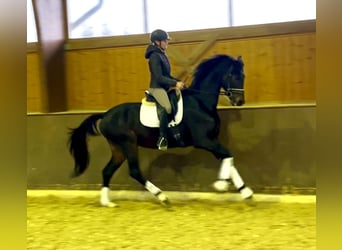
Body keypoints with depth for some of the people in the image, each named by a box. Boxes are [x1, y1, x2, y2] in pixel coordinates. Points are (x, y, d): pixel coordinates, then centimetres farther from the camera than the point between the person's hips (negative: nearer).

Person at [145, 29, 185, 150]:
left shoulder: (163, 55, 15)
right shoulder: (154, 56, -14)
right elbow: (159, 77, -20)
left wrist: (178, 81, 7)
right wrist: (175, 84, -21)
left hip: (165, 88, 10)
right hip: (157, 88, -10)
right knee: (165, 108, -33)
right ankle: (162, 138, -28)